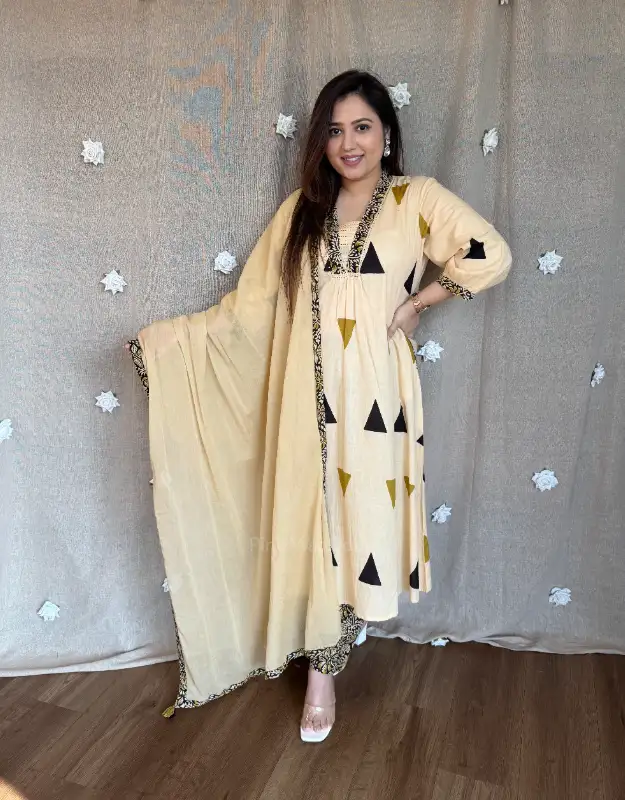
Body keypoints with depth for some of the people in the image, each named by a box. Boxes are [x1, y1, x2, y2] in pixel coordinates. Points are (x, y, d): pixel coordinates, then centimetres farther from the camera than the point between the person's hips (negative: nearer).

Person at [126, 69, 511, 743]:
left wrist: (417, 303, -5)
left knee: (359, 521, 5)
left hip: (373, 391, -2)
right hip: (307, 393, 3)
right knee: (312, 524, 7)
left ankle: (323, 670, 24)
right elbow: (251, 303, 8)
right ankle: (323, 671, 25)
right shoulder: (302, 209, 12)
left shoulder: (417, 197, 4)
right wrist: (169, 337, 1)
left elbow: (491, 256, -6)